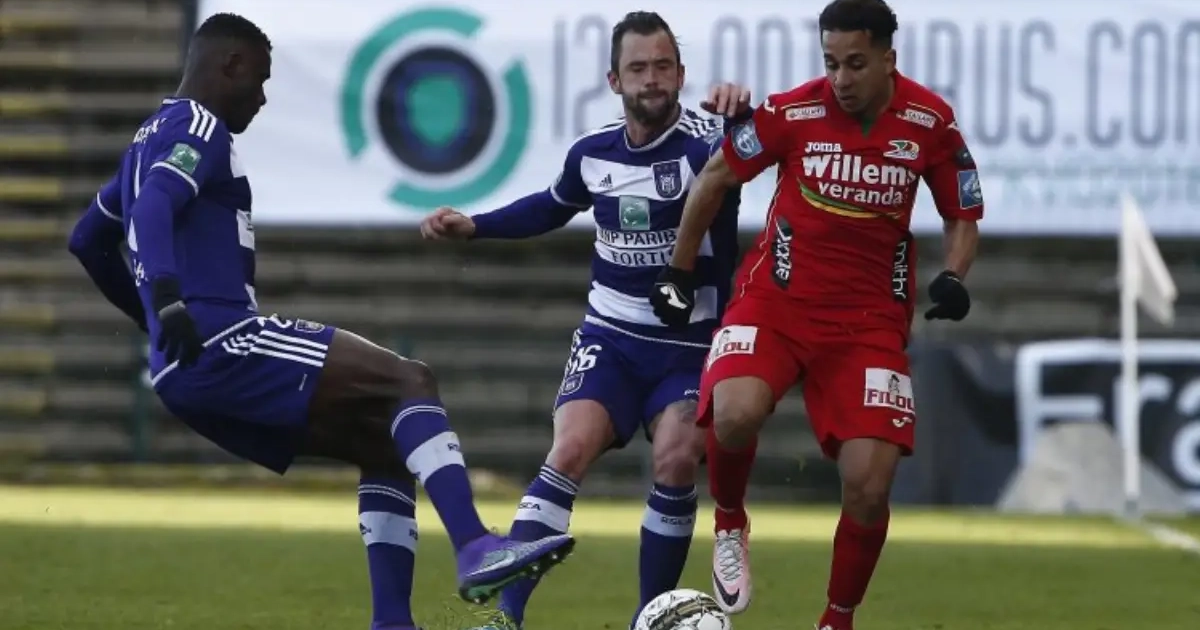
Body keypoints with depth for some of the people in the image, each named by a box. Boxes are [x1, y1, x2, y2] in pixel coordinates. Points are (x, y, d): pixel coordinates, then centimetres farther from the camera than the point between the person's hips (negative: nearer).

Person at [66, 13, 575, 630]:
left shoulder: (152, 138, 26)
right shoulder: (198, 128, -4)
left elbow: (88, 241, 36)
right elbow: (154, 207, -24)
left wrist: (153, 320, 43)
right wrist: (168, 297, -39)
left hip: (187, 368, 10)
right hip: (219, 343, -10)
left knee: (381, 447, 12)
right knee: (410, 381, -15)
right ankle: (476, 550, -32)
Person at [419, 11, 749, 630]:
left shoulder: (703, 142, -14)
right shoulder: (592, 153, 1)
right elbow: (552, 207, 24)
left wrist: (740, 115, -62)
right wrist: (472, 225, 16)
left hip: (688, 345, -3)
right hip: (610, 335, 3)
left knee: (675, 465, -19)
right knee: (569, 450, -16)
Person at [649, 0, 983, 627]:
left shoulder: (929, 122, -7)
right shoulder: (794, 112, -12)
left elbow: (963, 217, 7)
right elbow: (716, 178, 4)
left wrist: (953, 276, -13)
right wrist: (679, 271, 9)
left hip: (871, 318, 1)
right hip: (777, 298, -1)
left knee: (869, 485, -11)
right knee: (735, 415, -30)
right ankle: (730, 527, 2)